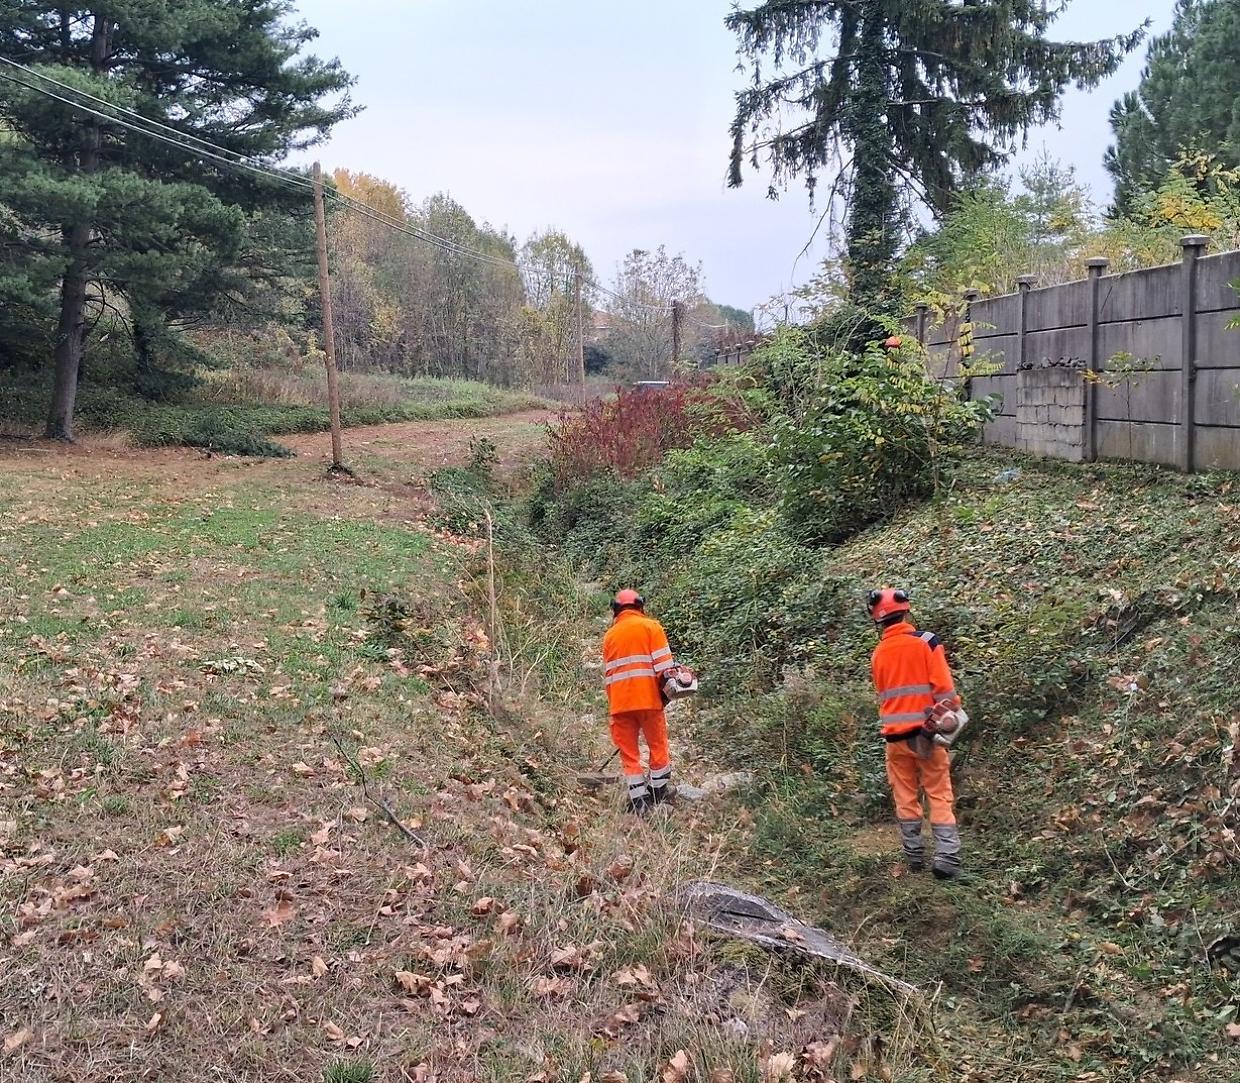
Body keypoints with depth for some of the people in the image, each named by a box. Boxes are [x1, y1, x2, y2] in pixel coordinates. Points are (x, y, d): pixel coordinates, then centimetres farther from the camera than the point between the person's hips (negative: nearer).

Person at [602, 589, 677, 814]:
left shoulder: (610, 634, 15)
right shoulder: (651, 626, 3)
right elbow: (663, 662, -7)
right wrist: (666, 688, -2)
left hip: (619, 702, 3)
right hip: (648, 698, -3)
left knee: (628, 752, 7)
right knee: (658, 746, 11)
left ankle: (639, 800, 2)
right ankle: (659, 793, 15)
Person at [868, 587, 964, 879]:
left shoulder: (878, 653, 6)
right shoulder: (926, 642, -9)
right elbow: (943, 686, -13)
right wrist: (951, 715, -2)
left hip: (895, 736, 4)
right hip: (926, 732, -3)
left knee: (906, 798, 12)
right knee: (940, 796, 2)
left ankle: (914, 857, 16)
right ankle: (946, 859, -5)